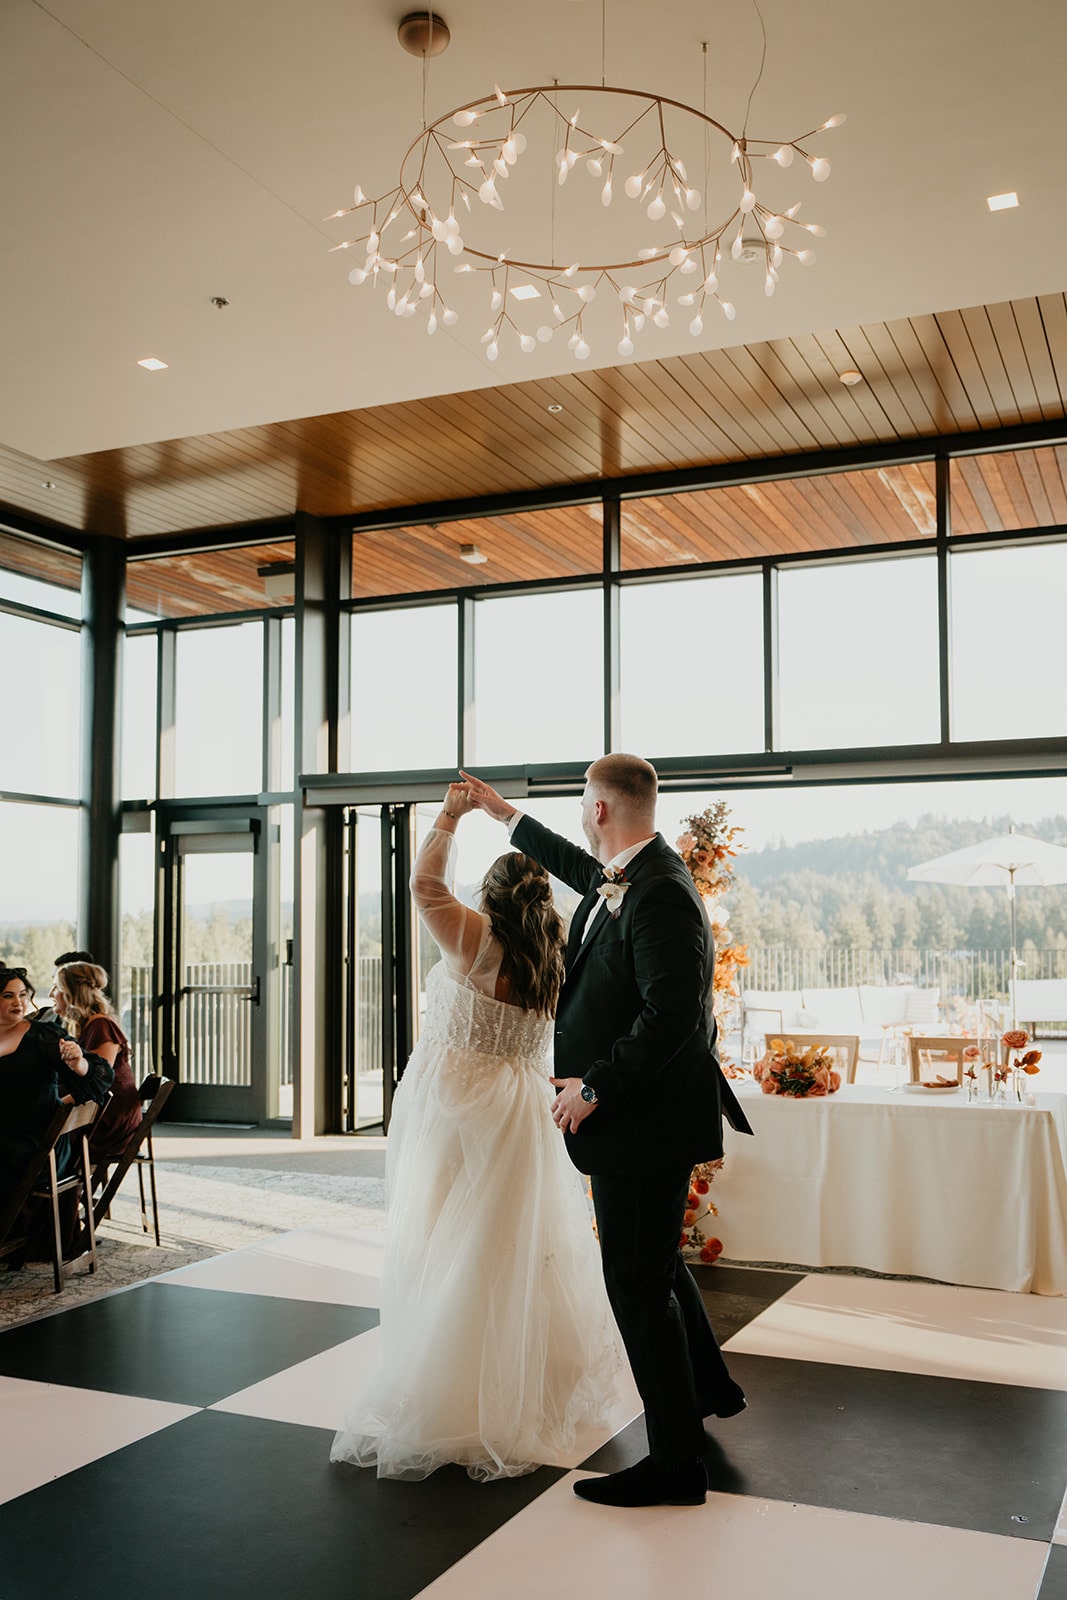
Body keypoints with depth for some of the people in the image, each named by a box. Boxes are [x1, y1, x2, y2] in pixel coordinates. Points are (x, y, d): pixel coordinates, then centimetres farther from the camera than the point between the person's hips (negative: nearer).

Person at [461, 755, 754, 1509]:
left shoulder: (660, 893, -24)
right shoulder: (623, 875, 7)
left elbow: (672, 1015, -30)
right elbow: (575, 862, 30)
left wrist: (595, 1087, -21)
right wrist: (501, 810, 40)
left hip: (646, 1116, -11)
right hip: (638, 1114, 11)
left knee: (637, 1281, -1)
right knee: (656, 1261, 26)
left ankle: (676, 1462, 13)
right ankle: (710, 1385, 47)